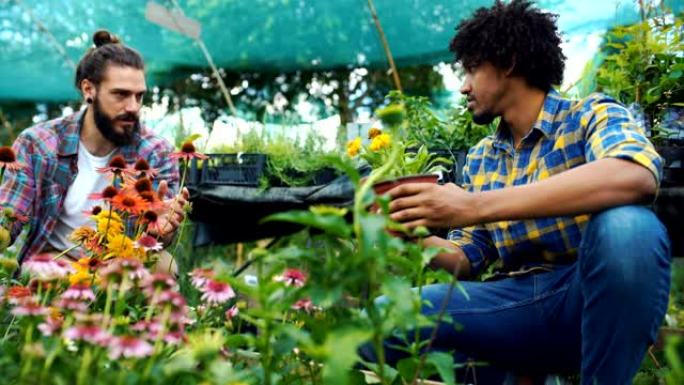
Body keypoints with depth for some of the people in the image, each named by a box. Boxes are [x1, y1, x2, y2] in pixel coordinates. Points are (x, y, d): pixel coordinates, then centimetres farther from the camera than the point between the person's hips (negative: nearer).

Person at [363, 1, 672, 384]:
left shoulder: (591, 114, -2)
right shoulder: (479, 159, 15)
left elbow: (636, 177, -27)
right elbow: (468, 259, 16)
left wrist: (475, 206, -31)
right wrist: (411, 233, -5)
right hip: (517, 303, 4)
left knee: (625, 224, -36)